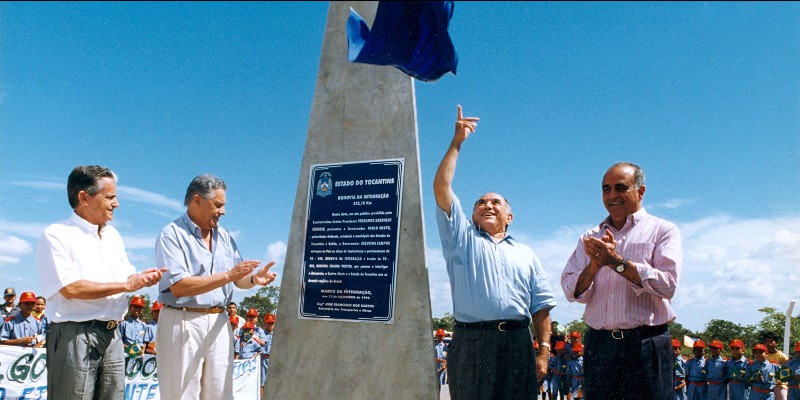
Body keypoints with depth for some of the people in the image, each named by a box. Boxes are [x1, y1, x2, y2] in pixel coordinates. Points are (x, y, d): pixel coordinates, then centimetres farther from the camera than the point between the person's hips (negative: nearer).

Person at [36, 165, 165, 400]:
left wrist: (142, 279, -4)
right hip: (75, 336, -7)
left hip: (112, 336, 7)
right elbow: (70, 288, -18)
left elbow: (127, 276, 20)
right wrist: (126, 285, -14)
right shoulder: (56, 235, -8)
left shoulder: (112, 235, 16)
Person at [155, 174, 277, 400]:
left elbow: (239, 280, 12)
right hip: (182, 322, -6)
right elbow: (178, 287, -18)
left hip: (218, 323, 6)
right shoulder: (172, 234, -7)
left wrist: (254, 279, -11)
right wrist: (227, 276, -23)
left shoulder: (224, 236, 13)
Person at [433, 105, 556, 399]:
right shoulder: (462, 238, 17)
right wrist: (456, 143, 6)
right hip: (470, 341, -1)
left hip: (516, 343, 2)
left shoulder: (525, 254, 21)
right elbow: (441, 188, 6)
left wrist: (544, 351, 1)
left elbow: (541, 306, 13)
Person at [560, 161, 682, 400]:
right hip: (598, 345, 3)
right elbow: (571, 291, 5)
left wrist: (617, 262, -14)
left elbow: (667, 284, -11)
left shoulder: (662, 230, 4)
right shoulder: (591, 239, 14)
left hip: (646, 347, -3)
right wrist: (594, 266, -13)